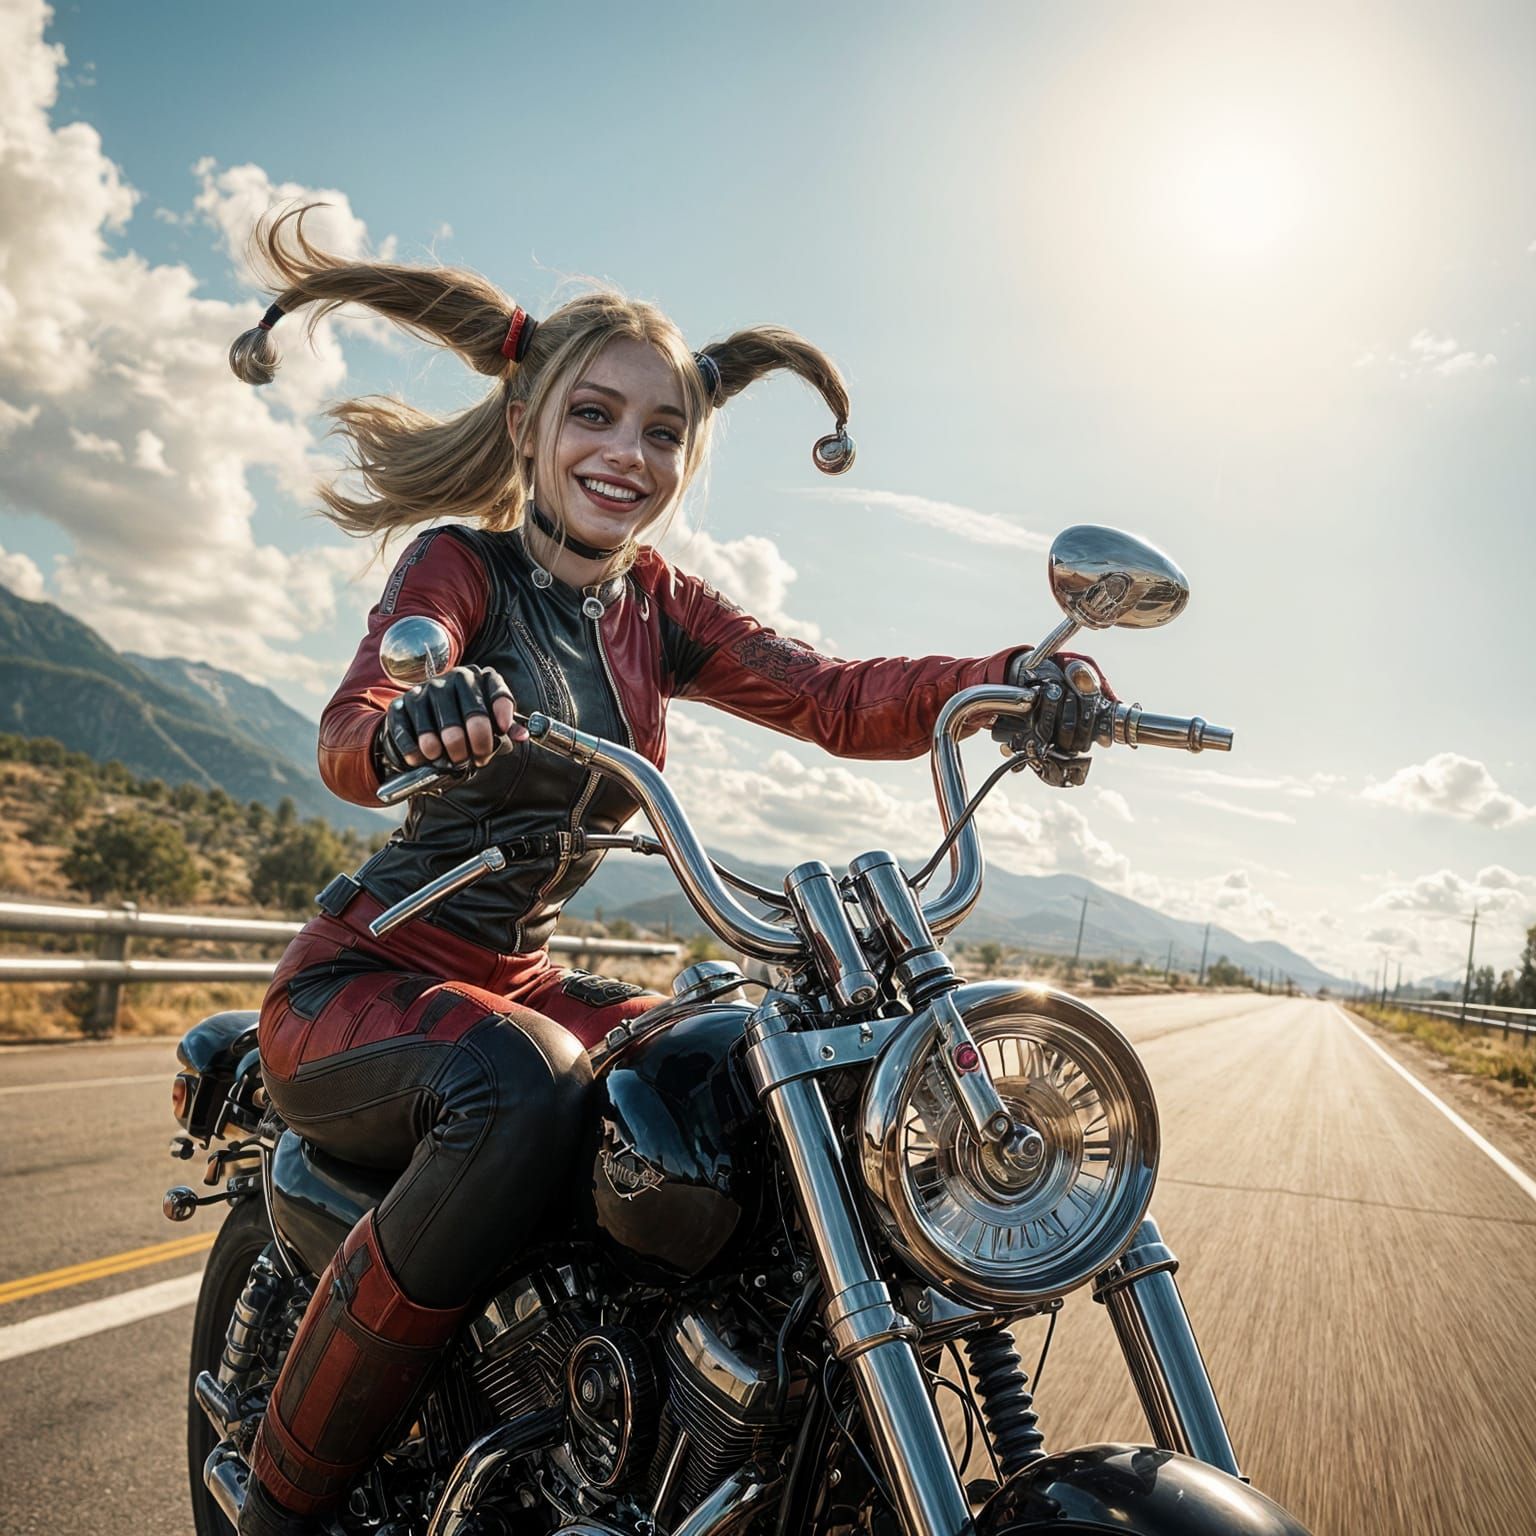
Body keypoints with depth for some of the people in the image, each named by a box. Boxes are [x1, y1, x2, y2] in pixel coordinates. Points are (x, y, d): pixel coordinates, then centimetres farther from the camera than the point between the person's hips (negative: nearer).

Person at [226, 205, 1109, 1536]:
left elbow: (836, 698, -8)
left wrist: (1009, 677, -26)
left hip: (517, 981, 6)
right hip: (364, 976, -5)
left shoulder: (661, 608, 7)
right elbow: (347, 733, -26)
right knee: (518, 1095, -37)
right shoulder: (460, 561, -8)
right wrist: (410, 721, -51)